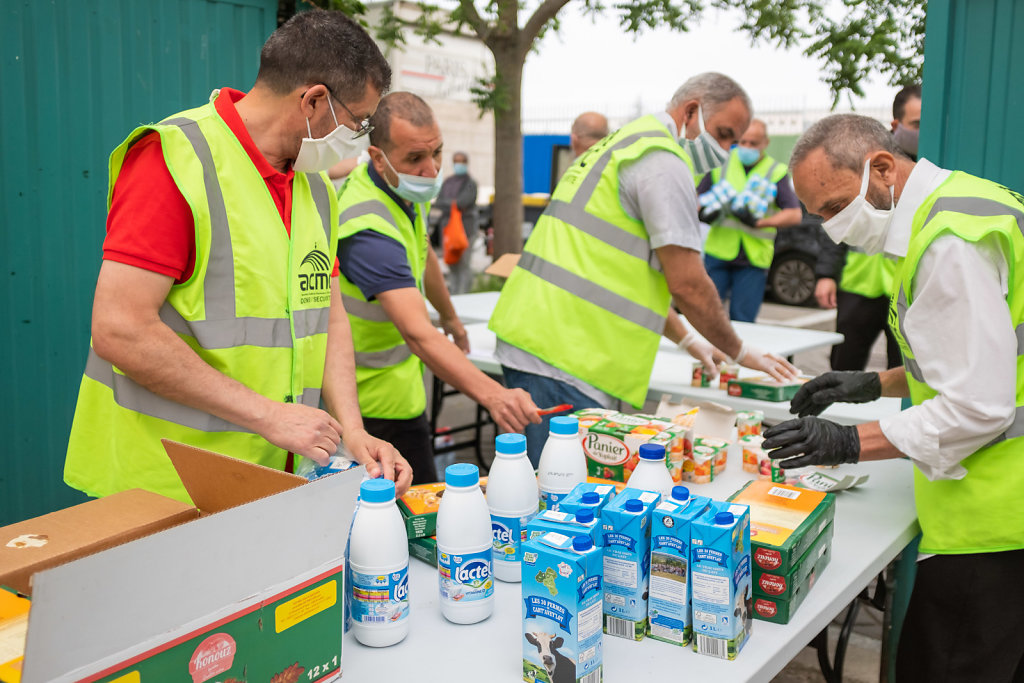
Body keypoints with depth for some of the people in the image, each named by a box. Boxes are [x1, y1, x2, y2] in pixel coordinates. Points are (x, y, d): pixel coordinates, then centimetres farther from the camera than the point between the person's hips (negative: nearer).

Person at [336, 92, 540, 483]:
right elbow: (418, 333, -45)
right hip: (381, 404, -9)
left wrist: (451, 318, 32)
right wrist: (491, 395, -56)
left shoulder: (409, 191, -1)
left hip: (396, 385, 10)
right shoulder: (369, 228, -34)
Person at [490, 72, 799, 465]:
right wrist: (740, 353, 6)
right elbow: (686, 284, -10)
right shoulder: (664, 163, -8)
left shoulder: (624, 144, 25)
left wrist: (688, 340, 31)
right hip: (565, 358, -10)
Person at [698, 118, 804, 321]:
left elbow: (795, 215, -2)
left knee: (741, 321, 0)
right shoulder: (721, 165, 8)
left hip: (753, 260, -1)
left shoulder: (777, 172, 3)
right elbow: (697, 198, 13)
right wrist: (703, 213, -11)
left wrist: (759, 222, -14)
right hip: (718, 253, 1)